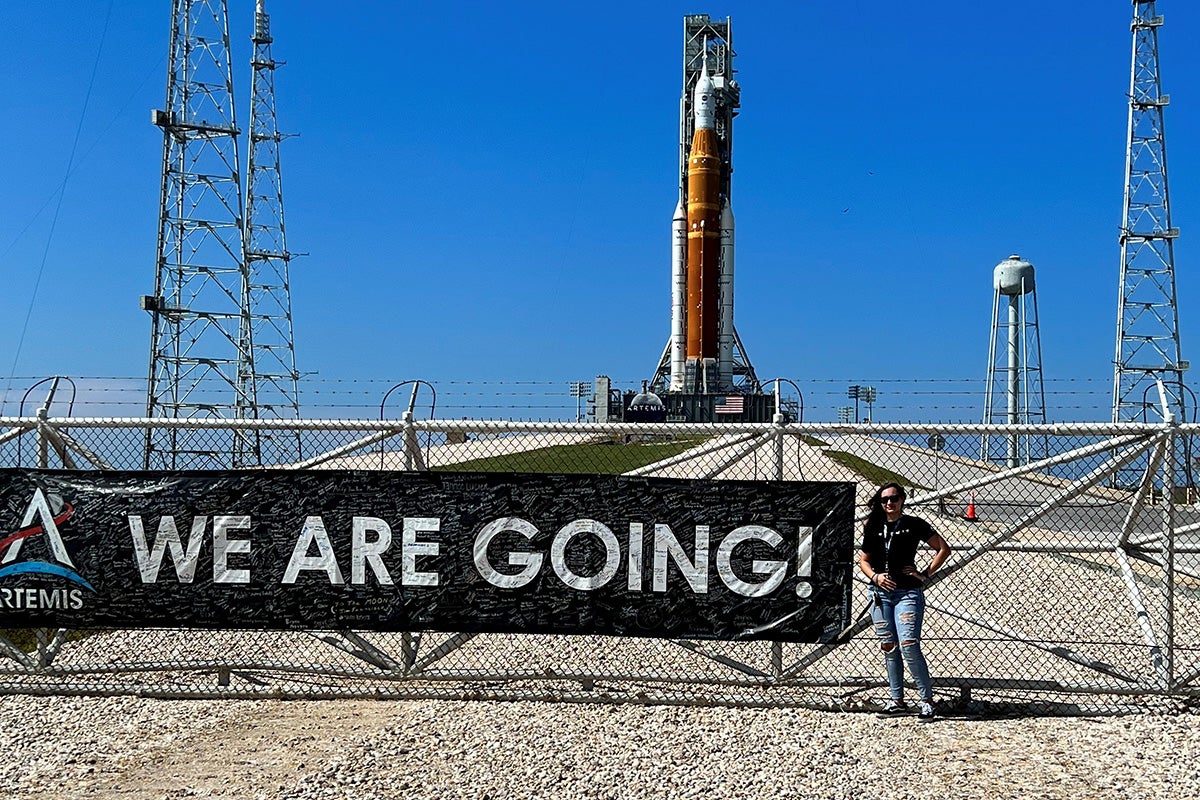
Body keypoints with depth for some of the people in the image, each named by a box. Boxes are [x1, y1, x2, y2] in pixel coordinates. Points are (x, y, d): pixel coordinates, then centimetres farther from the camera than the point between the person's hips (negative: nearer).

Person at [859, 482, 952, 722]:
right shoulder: (873, 527, 10)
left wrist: (926, 574, -4)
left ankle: (927, 700, -3)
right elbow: (863, 560, 16)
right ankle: (897, 700, 16)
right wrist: (874, 576, -3)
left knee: (909, 646, -13)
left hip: (908, 593, -5)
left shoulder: (914, 525, -1)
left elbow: (944, 549, 3)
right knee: (888, 648, 8)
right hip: (880, 593, 5)